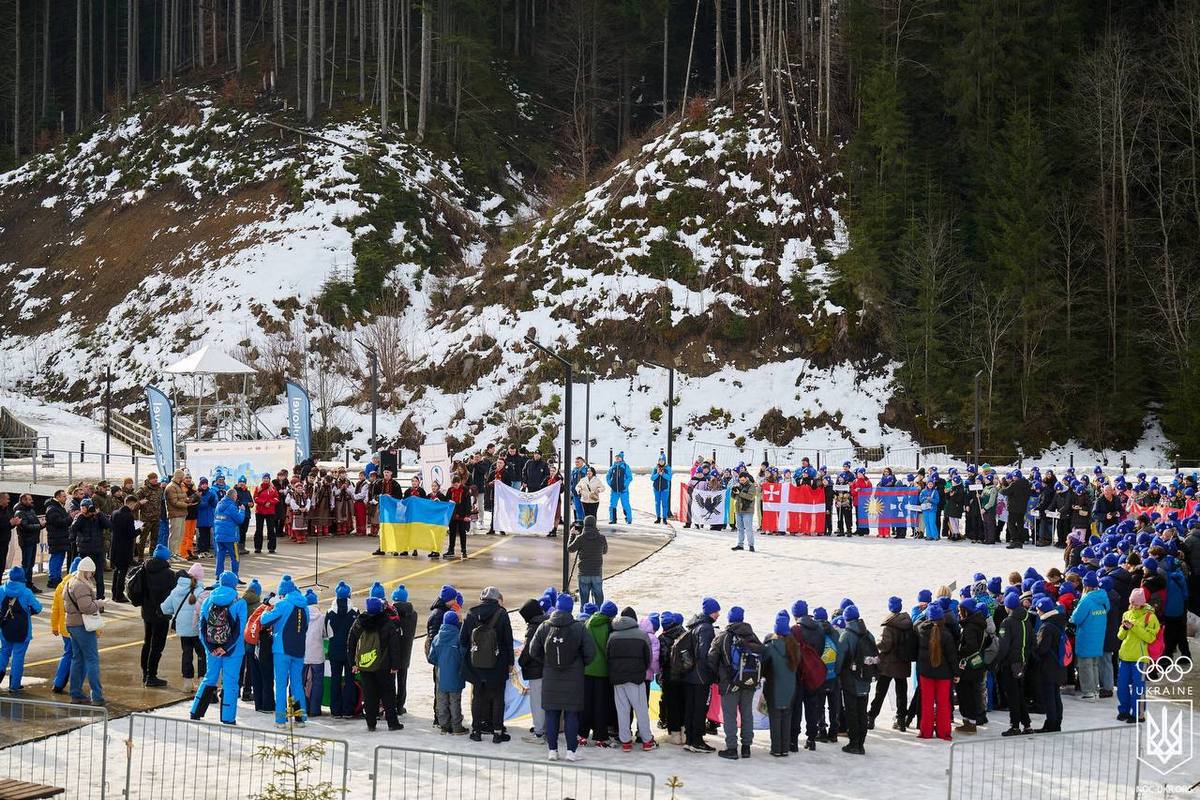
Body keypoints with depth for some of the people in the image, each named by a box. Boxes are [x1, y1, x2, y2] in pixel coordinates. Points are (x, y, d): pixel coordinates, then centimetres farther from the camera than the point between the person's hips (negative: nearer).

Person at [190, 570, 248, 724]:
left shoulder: (207, 601, 3)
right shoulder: (239, 603, -8)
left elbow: (202, 627, -1)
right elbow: (239, 630, -14)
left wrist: (210, 648, -3)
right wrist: (226, 648, -12)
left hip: (212, 649, 3)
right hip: (233, 651, -3)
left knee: (209, 678, 18)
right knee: (230, 682, 4)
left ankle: (196, 713, 19)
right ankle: (228, 719, 5)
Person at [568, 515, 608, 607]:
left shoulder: (580, 538, -9)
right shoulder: (602, 538, -4)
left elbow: (570, 549, 5)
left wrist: (573, 535, 15)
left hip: (584, 574, -1)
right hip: (597, 573, 1)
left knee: (584, 599, 6)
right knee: (598, 598, 9)